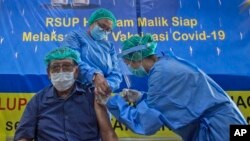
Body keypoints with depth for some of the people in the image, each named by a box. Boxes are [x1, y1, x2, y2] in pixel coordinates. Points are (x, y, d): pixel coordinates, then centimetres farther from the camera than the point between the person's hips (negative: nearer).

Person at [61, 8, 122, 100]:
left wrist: (107, 86, -15)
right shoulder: (76, 36, 8)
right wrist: (94, 75, -26)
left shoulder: (109, 46, 20)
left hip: (102, 96, 3)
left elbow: (115, 73, 7)